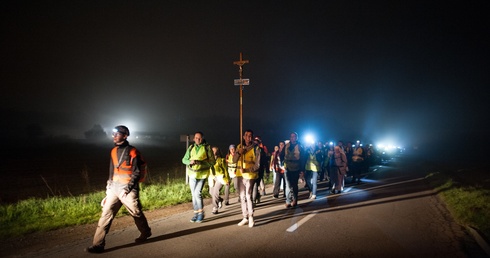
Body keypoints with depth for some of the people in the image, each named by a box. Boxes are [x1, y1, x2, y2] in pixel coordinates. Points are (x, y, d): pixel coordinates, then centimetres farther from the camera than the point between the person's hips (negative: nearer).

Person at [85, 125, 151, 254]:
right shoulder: (114, 151, 11)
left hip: (128, 188, -6)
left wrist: (127, 189, -18)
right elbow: (111, 173, 16)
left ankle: (145, 232, 32)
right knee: (106, 214, -2)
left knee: (136, 213, 8)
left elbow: (137, 173, -11)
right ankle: (98, 244, 3)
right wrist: (108, 192, 15)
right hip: (114, 188, 6)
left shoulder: (132, 152, -10)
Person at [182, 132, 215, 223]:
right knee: (194, 194, 9)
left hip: (202, 174, -4)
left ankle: (201, 213, 8)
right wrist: (190, 162, -16)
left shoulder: (207, 148, -6)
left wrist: (201, 162, -22)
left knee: (198, 193, -12)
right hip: (192, 174, 4)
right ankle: (196, 213, 22)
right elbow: (184, 159, 7)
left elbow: (212, 161, -9)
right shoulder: (191, 147, 4)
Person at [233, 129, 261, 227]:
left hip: (250, 175, -5)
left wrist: (246, 170, -22)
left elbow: (257, 165, -11)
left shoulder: (256, 148, -9)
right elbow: (234, 160, 1)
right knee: (242, 196, 11)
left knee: (248, 196, -12)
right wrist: (239, 152, -18)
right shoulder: (239, 146, 5)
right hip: (240, 175, 6)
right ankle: (245, 217, 22)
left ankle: (251, 217, 2)